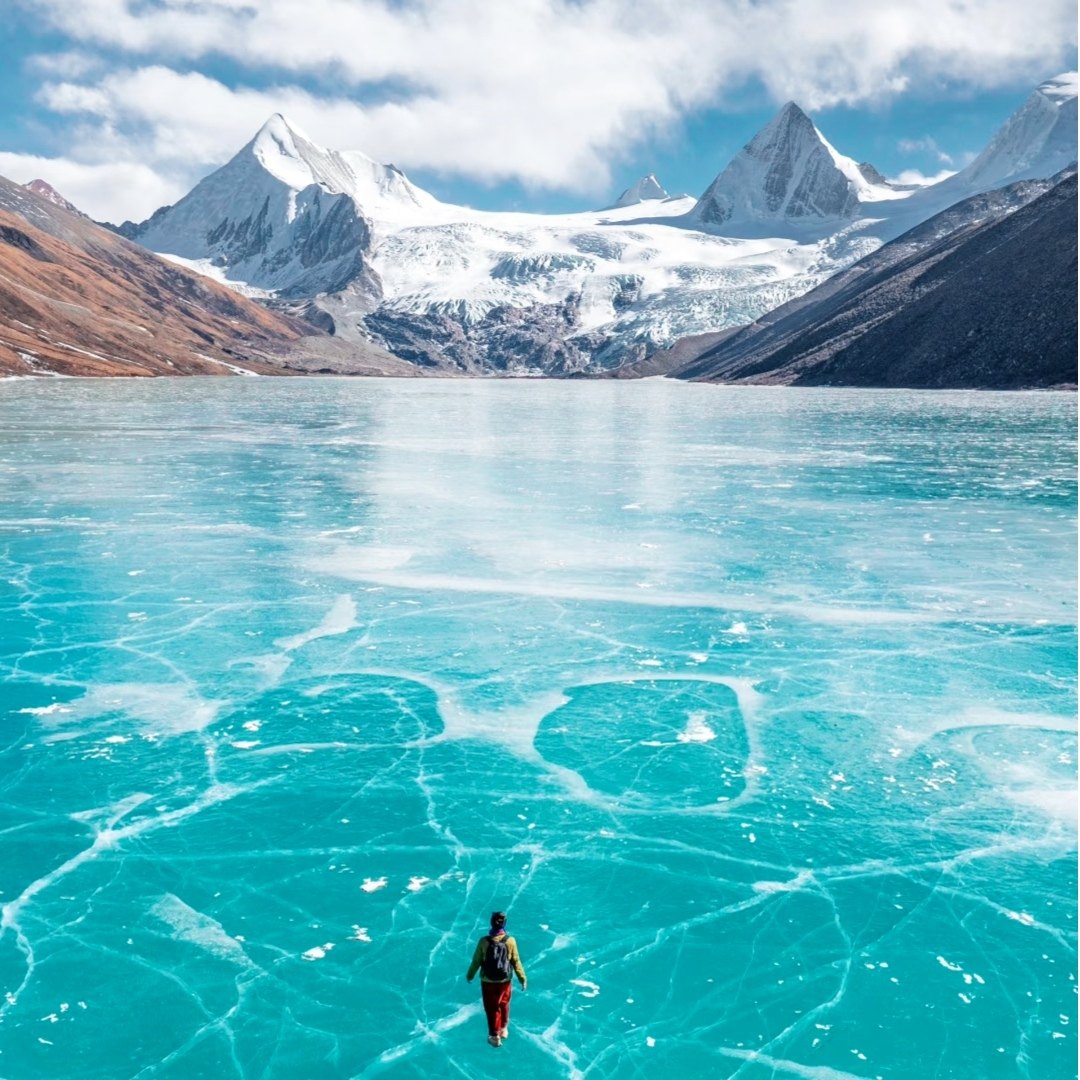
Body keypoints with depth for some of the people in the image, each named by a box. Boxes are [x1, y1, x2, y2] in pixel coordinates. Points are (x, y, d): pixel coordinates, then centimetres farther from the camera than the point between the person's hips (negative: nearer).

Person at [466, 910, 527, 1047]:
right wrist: (522, 978, 5)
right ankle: (503, 1029, 42)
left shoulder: (484, 941, -20)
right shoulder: (510, 941, -17)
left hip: (488, 981, -2)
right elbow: (516, 961, -8)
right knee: (504, 1004, 24)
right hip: (505, 980, 2)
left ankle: (495, 1036, 24)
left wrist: (470, 975, 9)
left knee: (492, 1008, 14)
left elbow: (476, 961, -9)